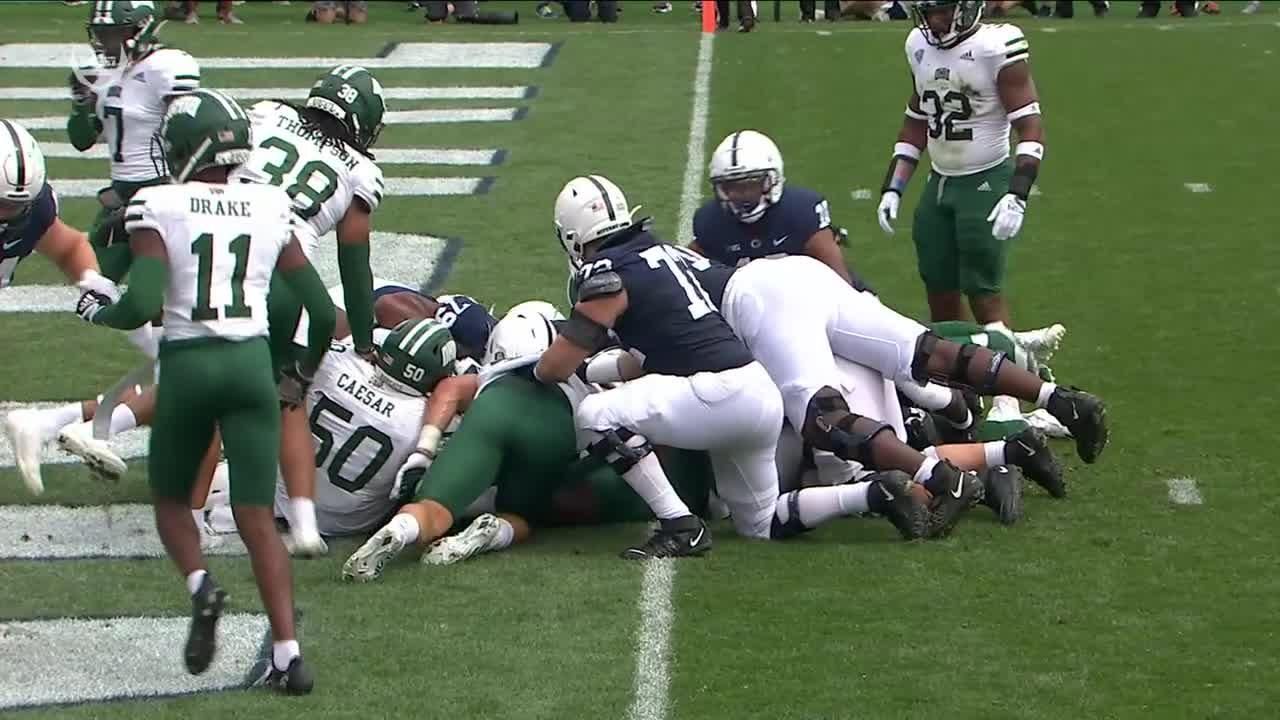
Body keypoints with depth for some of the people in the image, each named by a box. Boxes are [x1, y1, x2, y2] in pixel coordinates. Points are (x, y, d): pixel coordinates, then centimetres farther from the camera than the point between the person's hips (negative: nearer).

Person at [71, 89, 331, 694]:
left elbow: (142, 306, -16)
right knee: (256, 514, 4)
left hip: (187, 365, -2)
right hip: (252, 363, 2)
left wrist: (96, 309, 6)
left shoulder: (158, 208, -5)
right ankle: (288, 654, -6)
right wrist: (306, 370, 27)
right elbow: (323, 311, 9)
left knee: (170, 497, 20)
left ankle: (199, 583, -9)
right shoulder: (270, 209, 7)